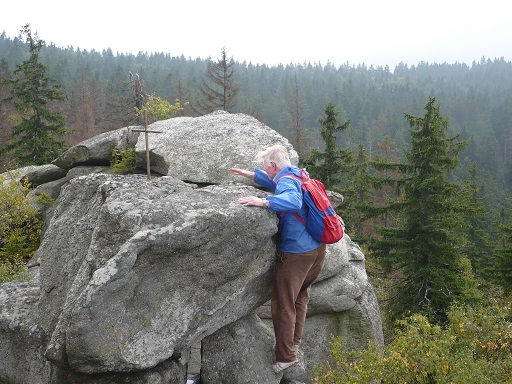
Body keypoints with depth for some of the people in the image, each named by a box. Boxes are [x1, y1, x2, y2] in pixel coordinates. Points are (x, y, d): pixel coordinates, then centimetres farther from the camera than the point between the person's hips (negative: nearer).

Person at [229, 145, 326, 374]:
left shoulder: (287, 181, -19)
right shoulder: (298, 174, 10)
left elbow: (293, 200, -41)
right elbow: (277, 183, 30)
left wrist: (264, 202, -49)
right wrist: (251, 175, 26)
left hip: (296, 255, -10)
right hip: (317, 249, 10)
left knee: (283, 305, 1)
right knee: (301, 295, 26)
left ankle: (286, 356, 8)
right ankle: (295, 342, 38)